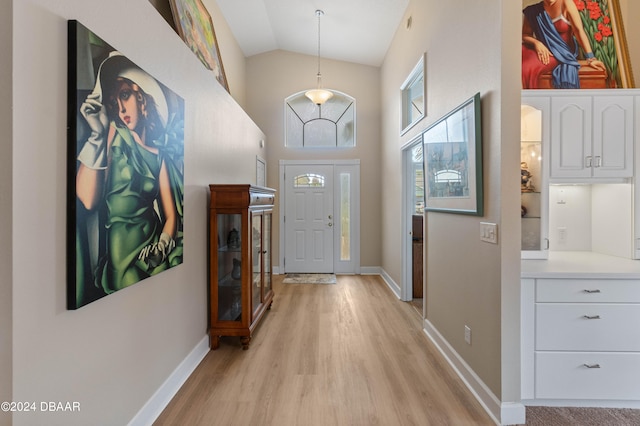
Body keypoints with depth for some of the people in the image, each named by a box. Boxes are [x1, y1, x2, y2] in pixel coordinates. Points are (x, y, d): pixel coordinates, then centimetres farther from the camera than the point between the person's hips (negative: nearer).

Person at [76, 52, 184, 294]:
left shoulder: (159, 153, 6)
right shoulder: (114, 134, -1)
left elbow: (171, 215, 4)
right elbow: (88, 200, -13)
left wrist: (161, 247, -13)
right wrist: (98, 135, -17)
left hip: (152, 241, 2)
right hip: (120, 245, -2)